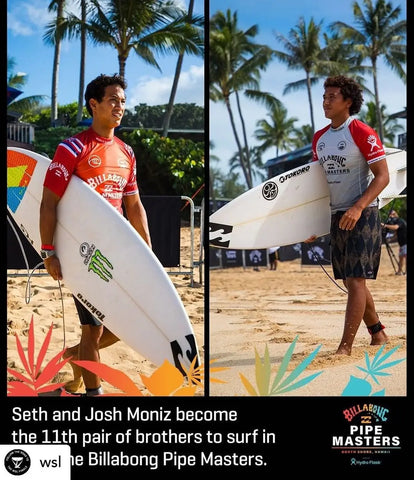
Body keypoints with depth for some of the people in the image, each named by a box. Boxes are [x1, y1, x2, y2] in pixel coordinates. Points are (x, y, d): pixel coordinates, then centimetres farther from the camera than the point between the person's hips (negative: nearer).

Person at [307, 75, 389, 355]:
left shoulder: (362, 132, -11)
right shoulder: (319, 138, 11)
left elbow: (383, 176, -14)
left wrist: (358, 208, -25)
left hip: (363, 215, -8)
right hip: (337, 216, 8)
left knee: (356, 280, -10)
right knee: (350, 282, 12)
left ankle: (346, 346, -9)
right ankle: (378, 334, 28)